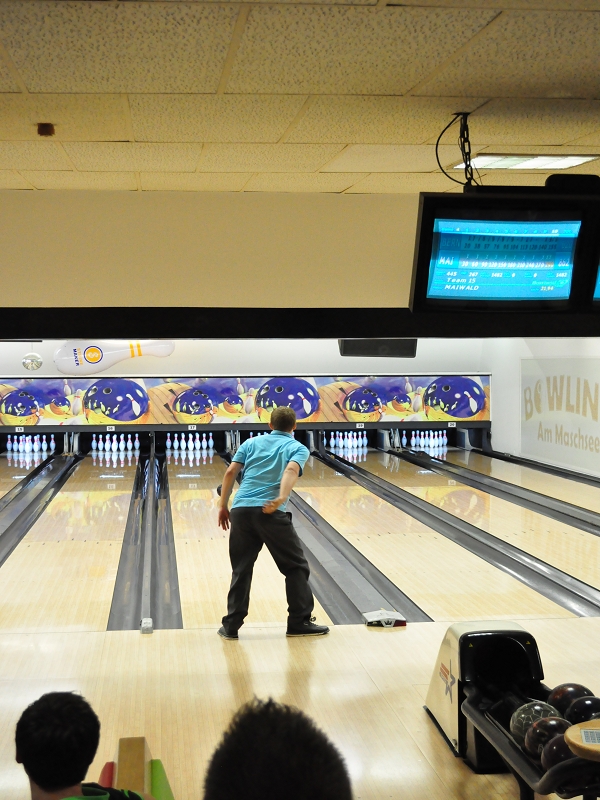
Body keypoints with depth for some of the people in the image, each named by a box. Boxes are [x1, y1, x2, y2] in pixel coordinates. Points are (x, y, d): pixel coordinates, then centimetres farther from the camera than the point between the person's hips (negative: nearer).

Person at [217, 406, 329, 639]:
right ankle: (299, 622, 12)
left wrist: (223, 506, 13)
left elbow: (231, 472, 9)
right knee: (296, 567, 10)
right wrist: (281, 499, -26)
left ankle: (231, 626, 11)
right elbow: (291, 471, -11)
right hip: (270, 513, -4)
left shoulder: (251, 443, 21)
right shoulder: (298, 448, 12)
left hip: (240, 510, 4)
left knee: (241, 570, 12)